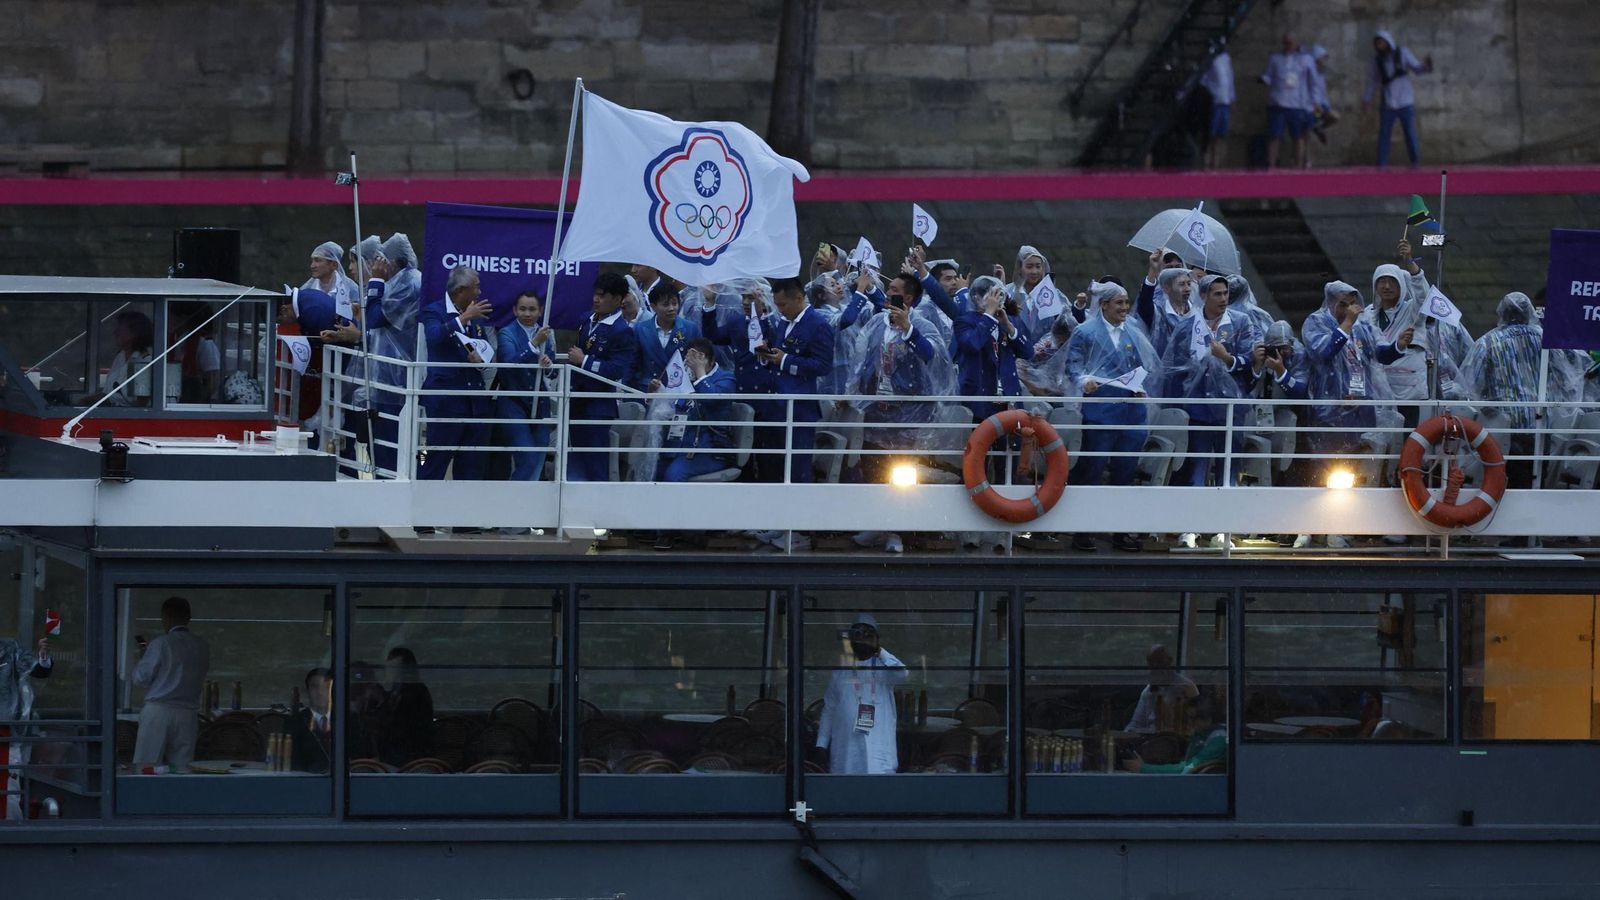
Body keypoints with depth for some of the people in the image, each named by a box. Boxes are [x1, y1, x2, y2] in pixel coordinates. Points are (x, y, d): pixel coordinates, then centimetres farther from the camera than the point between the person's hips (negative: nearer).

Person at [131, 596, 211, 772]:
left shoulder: (160, 645, -8)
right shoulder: (202, 647, 6)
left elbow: (141, 679, -3)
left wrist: (142, 657, 18)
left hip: (158, 712, -4)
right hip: (188, 714, 4)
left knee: (147, 769, -2)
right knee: (181, 769, 2)